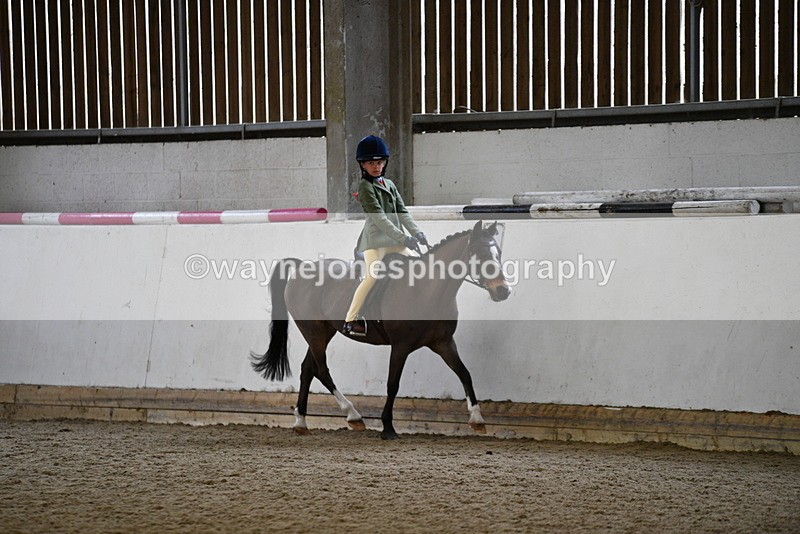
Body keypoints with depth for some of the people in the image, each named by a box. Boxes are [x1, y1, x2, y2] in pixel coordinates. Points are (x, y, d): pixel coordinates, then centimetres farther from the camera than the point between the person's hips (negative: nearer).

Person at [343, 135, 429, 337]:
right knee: (372, 276, -19)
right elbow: (378, 216, -15)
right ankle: (351, 320, -18)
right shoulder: (365, 186, -6)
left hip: (395, 238, 8)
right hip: (375, 238, -8)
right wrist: (403, 238, -21)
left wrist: (417, 233, -4)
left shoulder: (390, 185, 17)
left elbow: (402, 213, 13)